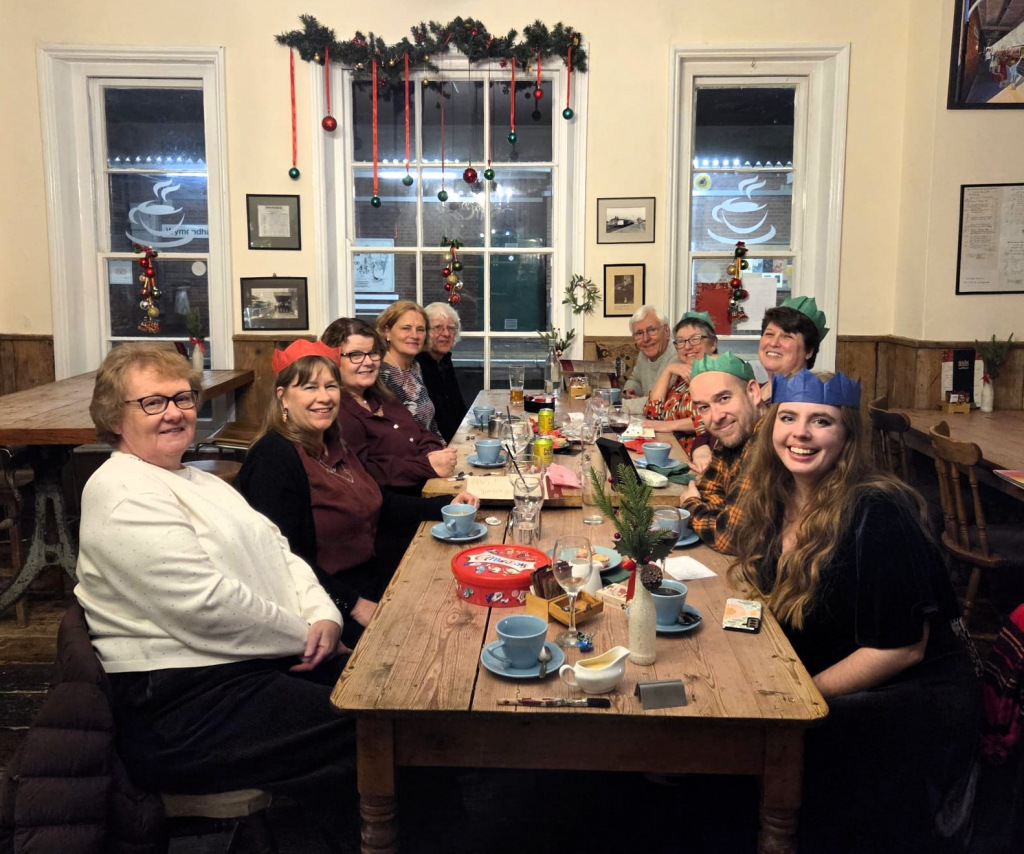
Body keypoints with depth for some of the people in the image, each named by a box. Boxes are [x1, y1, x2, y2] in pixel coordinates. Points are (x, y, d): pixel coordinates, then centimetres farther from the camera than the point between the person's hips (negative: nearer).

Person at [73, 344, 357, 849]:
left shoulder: (195, 481, 19)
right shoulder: (122, 493, -12)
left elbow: (277, 552, 16)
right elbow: (205, 605, -21)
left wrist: (324, 616, -2)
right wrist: (305, 636, -10)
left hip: (265, 661, 10)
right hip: (188, 703, -9)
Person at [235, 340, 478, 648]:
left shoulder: (335, 447, 12)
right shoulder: (274, 458, -17)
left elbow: (378, 504, 20)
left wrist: (445, 506, 8)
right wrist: (353, 605, -22)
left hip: (369, 574, 9)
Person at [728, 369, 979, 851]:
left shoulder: (877, 516, -22)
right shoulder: (776, 499, 0)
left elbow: (902, 649, -20)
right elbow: (752, 578, 16)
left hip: (910, 699, -7)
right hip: (811, 676, 7)